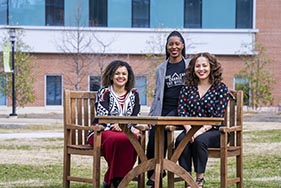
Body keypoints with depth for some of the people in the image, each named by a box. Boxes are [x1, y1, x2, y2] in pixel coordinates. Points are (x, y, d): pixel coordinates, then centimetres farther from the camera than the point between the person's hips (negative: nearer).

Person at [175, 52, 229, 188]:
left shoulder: (220, 88, 0)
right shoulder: (187, 88, 11)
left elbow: (218, 117, -8)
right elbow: (181, 112, 2)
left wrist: (201, 130, -21)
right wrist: (188, 129, -18)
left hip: (213, 131, -3)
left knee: (200, 140, -34)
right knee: (180, 140, -29)